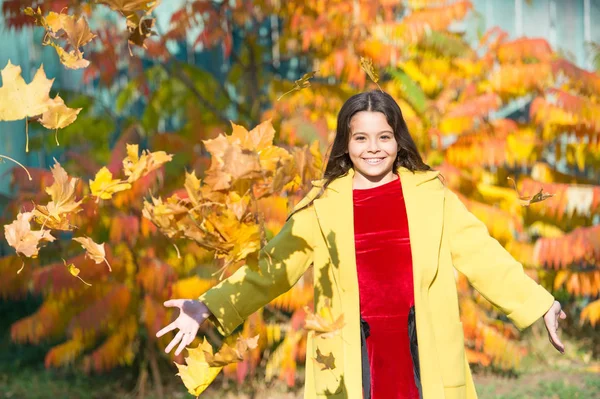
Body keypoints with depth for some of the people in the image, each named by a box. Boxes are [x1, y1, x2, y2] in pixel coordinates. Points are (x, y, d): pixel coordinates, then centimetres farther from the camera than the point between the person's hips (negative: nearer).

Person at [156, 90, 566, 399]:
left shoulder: (429, 193, 5)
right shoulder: (324, 204, 4)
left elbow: (481, 254, 4)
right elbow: (271, 267, 2)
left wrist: (538, 305, -3)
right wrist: (209, 308, -9)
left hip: (422, 351, 0)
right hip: (354, 357, 0)